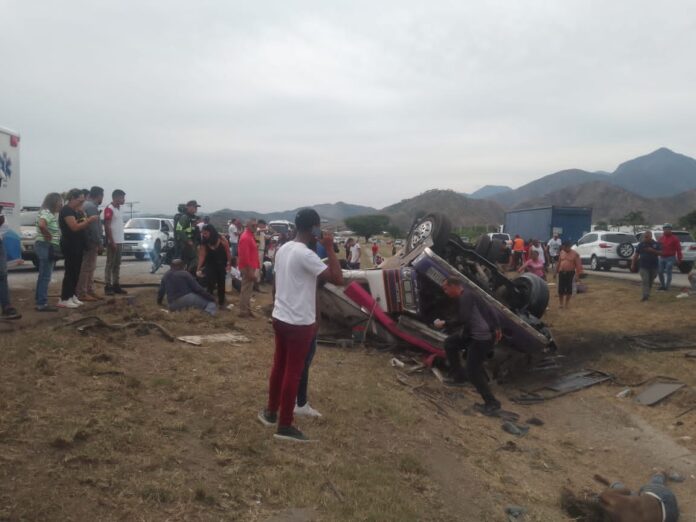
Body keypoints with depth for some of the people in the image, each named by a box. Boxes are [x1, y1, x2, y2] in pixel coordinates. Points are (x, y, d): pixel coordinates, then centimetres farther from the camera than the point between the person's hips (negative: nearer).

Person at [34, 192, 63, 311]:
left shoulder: (49, 213, 15)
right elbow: (41, 224, -36)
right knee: (45, 276, -8)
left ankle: (39, 300, 26)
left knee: (43, 275, 17)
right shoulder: (47, 213, -17)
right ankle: (42, 304, -5)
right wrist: (48, 235, -23)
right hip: (46, 246, -11)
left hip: (48, 247, 11)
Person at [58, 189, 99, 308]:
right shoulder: (66, 210, -13)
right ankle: (64, 299, -7)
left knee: (76, 272, 10)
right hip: (70, 245, -10)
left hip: (77, 245, 10)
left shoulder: (74, 210, 16)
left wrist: (87, 221, 3)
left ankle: (72, 296, 16)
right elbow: (74, 227, -22)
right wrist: (89, 220, -17)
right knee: (70, 272, -9)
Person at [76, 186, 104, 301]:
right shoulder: (91, 207, -16)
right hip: (91, 242, -11)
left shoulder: (87, 205, 16)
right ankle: (82, 293, -5)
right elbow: (93, 227, -22)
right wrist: (99, 242, -18)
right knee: (86, 268, -7)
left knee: (90, 267, 15)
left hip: (89, 241, 11)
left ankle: (89, 291, 21)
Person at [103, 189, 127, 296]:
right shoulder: (109, 209, -12)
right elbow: (107, 226, -16)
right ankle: (108, 286, 0)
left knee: (117, 265, 10)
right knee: (110, 264, -4)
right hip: (113, 242, -9)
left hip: (119, 241, 9)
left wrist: (120, 241, 17)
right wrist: (112, 241, -19)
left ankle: (116, 285, 15)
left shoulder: (118, 209, 16)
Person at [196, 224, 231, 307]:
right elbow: (202, 256, -15)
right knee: (210, 284, -7)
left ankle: (221, 302, 24)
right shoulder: (204, 243, -11)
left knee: (221, 284, 10)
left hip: (222, 265, 0)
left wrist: (229, 264, -12)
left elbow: (228, 252, -9)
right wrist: (198, 268, -22)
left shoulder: (221, 239, -15)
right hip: (211, 265, 0)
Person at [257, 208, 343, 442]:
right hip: (299, 323, -9)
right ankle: (285, 426, 12)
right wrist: (330, 248, -17)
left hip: (280, 318, 9)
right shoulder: (306, 254, -21)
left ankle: (271, 412, 33)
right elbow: (337, 279, -24)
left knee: (279, 366, 20)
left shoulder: (283, 249, 6)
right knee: (293, 373, 2)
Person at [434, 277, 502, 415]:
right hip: (473, 334, 11)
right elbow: (488, 310, 20)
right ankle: (459, 376, 28)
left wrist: (444, 324, -18)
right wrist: (496, 328, 25)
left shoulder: (465, 297, -18)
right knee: (450, 343, 20)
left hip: (482, 338, -11)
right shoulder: (466, 296, 15)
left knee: (473, 372, -7)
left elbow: (463, 320, -29)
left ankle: (491, 403, 2)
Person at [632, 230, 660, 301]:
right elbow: (636, 255, 3)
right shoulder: (641, 244, 0)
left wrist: (653, 250, -18)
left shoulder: (655, 244, 1)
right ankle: (645, 295, -15)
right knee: (645, 281, -11)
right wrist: (633, 264, 0)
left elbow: (659, 253, 0)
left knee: (650, 281, 13)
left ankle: (647, 293, 30)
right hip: (643, 266, -1)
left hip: (653, 266, 2)